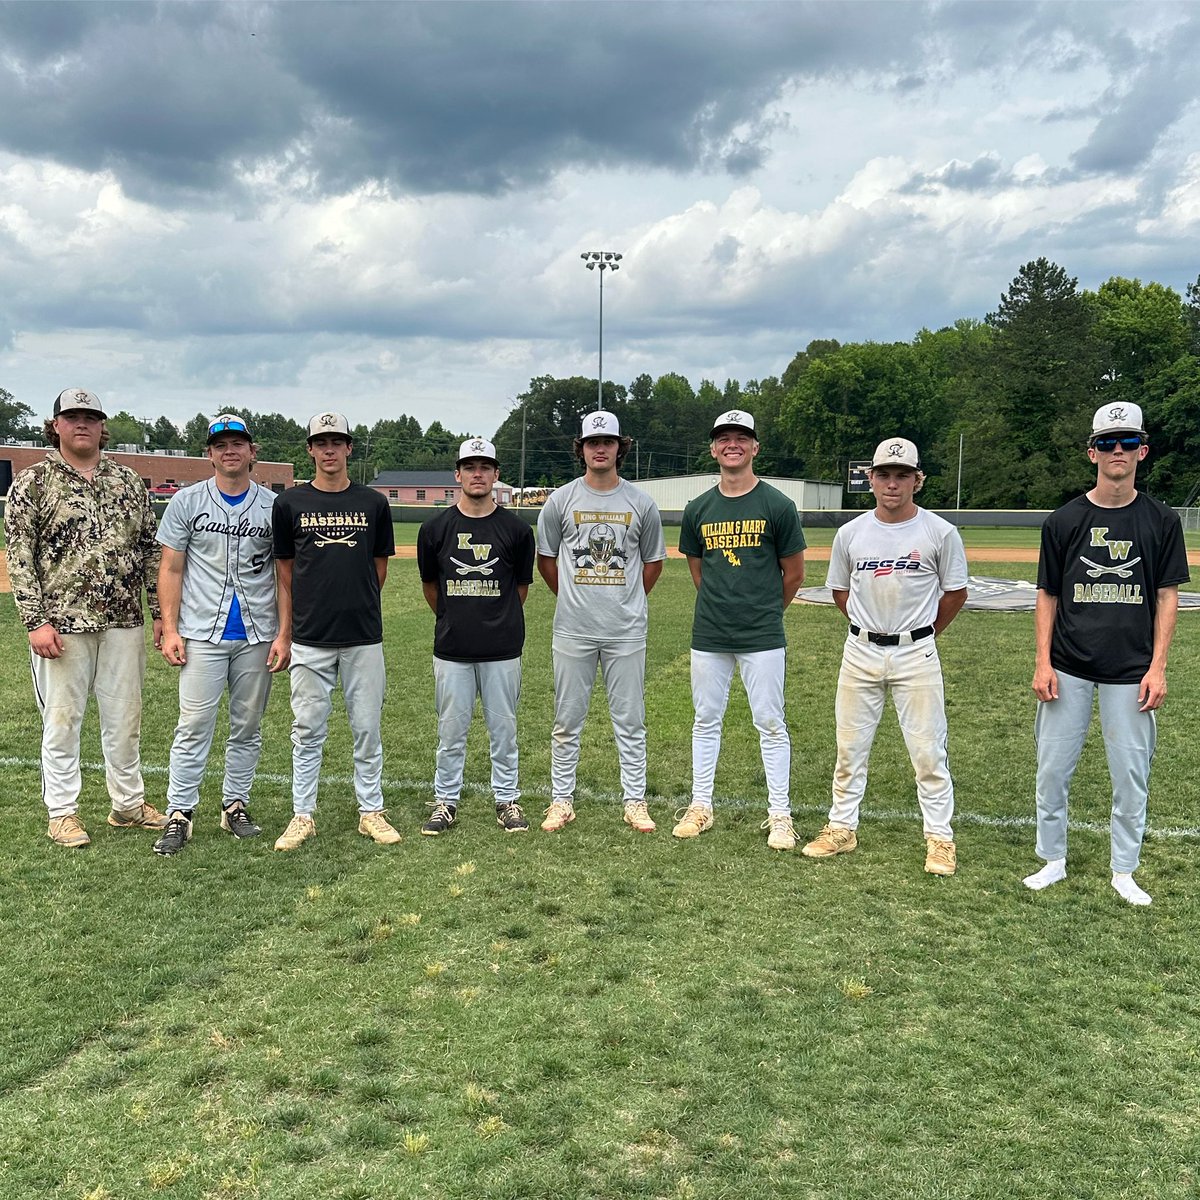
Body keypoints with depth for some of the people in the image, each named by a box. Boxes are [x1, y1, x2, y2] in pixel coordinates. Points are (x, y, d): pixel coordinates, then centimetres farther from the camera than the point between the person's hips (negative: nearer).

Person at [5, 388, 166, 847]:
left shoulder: (128, 481, 11)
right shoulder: (32, 482, 0)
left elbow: (150, 550, 12)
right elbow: (19, 558, -5)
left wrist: (160, 612, 7)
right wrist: (36, 621, -12)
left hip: (123, 623, 4)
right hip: (62, 624, -3)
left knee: (125, 717, 11)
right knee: (62, 719, 4)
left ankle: (129, 805, 24)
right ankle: (62, 813, 17)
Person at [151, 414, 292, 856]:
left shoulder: (274, 506, 4)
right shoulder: (187, 502, 3)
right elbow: (171, 570, 4)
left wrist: (284, 635, -2)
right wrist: (170, 630, -5)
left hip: (258, 636, 1)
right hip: (202, 633, -1)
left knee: (247, 727, 9)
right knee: (194, 726, -4)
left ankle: (235, 806, 21)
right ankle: (179, 814, 4)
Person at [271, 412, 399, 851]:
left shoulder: (373, 504, 6)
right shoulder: (289, 502, 4)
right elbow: (284, 573, 7)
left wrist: (356, 607, 10)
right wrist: (285, 632, 4)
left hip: (364, 637, 1)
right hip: (310, 639, -1)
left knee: (367, 728, 7)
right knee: (308, 730, 6)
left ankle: (371, 812, 19)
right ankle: (303, 815, 17)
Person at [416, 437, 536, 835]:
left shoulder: (516, 529, -1)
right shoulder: (436, 528, 1)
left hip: (502, 649, 0)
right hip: (451, 649, 1)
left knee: (503, 727, 8)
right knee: (451, 730, 8)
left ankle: (507, 800, 22)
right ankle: (446, 802, 21)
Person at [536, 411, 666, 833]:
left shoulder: (641, 503, 3)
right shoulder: (561, 500, 2)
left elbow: (654, 561, 13)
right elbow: (545, 558, 11)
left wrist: (628, 602, 10)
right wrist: (572, 597, 10)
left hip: (626, 631, 0)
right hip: (572, 629, 0)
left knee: (630, 720, 6)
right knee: (567, 720, 7)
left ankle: (635, 802, 16)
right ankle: (562, 801, 18)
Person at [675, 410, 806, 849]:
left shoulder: (778, 506, -4)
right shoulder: (698, 509, 6)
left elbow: (794, 572, 3)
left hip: (762, 637, -3)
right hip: (708, 635, 4)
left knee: (770, 723, 2)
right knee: (706, 720, 11)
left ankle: (779, 814, 11)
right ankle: (700, 806, 22)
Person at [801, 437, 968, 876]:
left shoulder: (940, 532, -5)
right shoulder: (850, 534, 2)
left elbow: (955, 593, 5)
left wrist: (920, 635, 10)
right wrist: (868, 627, 12)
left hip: (916, 655, -2)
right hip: (860, 652, 3)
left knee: (928, 749, 1)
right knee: (850, 746, 9)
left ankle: (940, 837, 13)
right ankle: (842, 828, 22)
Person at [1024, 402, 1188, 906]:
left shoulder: (1161, 521, 2)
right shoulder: (1063, 520, 1)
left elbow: (1167, 596, 3)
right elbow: (1047, 596, 4)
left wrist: (1157, 667, -4)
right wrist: (1042, 663, -3)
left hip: (1131, 671, 0)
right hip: (1068, 669, 0)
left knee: (1131, 774, 6)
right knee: (1052, 769, 5)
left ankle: (1124, 872, 22)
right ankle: (1053, 860, 22)